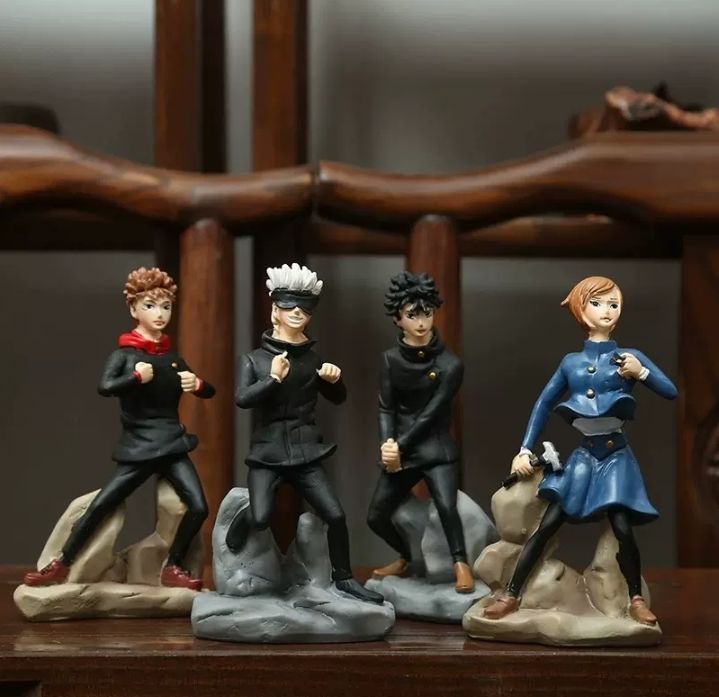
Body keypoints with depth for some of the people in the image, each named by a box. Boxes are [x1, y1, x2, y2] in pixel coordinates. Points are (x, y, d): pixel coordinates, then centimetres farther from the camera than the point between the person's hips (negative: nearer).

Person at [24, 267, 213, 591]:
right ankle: (62, 564, 14)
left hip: (172, 445, 4)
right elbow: (105, 387, -23)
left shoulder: (172, 357, 10)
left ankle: (173, 568, 9)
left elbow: (209, 391, 14)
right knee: (100, 506, -3)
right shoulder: (124, 354, -4)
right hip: (138, 448, -3)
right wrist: (137, 376, -28)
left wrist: (197, 384, -6)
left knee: (198, 507, -10)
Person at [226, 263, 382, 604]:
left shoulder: (314, 360, 6)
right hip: (267, 453, -2)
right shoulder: (254, 359, -1)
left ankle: (343, 578, 12)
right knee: (261, 518, -18)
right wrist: (273, 379, -25)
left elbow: (338, 398, 15)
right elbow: (241, 399, -13)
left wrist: (334, 379, -6)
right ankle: (242, 519, 21)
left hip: (305, 454, 2)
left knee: (336, 515, -7)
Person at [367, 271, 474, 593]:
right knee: (376, 516, 8)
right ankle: (405, 558, 35)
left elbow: (431, 413, -12)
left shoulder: (449, 364, -9)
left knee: (446, 506, -27)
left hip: (436, 448, -4)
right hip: (401, 450, 4)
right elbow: (386, 408, 0)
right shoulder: (391, 359, 2)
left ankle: (461, 563, -8)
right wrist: (387, 445, -17)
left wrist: (400, 446, -14)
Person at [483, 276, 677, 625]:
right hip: (583, 455, 2)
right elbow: (543, 403, 14)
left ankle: (636, 600, 4)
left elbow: (671, 392, -2)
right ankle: (510, 595, 3)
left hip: (617, 456, -2)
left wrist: (641, 372, -19)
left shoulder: (628, 356, 2)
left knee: (623, 528, -15)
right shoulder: (571, 361, 7)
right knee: (547, 525, -4)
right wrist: (525, 450, 9)